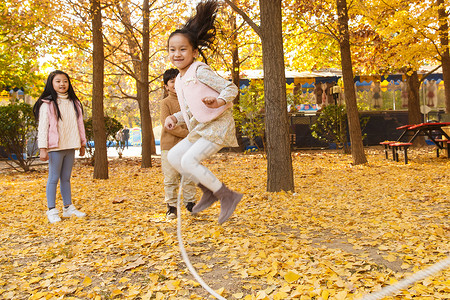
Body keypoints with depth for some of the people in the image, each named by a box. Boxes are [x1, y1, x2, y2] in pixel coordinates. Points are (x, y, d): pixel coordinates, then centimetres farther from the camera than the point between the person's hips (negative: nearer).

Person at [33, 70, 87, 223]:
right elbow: (43, 127, -8)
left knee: (66, 178, 13)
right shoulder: (47, 104, -4)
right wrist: (43, 148, -12)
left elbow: (79, 124, 17)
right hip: (55, 147, -5)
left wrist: (82, 143, 16)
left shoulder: (74, 103, 13)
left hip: (70, 147, 5)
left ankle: (68, 207, 20)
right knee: (54, 178, -1)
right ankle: (52, 210, 6)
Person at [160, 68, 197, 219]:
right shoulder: (166, 102, -2)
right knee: (170, 178, 0)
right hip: (170, 145, -3)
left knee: (189, 176, 7)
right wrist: (187, 133, -17)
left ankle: (190, 202, 22)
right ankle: (171, 207, 10)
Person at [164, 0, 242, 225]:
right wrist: (174, 118, 5)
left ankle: (227, 196, -9)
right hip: (200, 129, 9)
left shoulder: (200, 71, -13)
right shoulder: (179, 80, 12)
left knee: (188, 161, -19)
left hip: (218, 125, -9)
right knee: (173, 156, 7)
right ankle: (209, 190, 14)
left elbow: (231, 88, -16)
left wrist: (218, 101, -35)